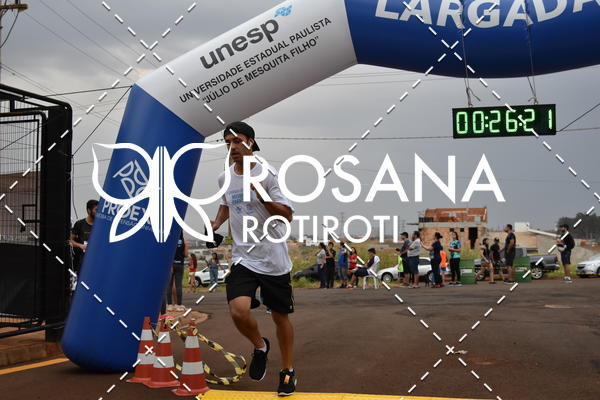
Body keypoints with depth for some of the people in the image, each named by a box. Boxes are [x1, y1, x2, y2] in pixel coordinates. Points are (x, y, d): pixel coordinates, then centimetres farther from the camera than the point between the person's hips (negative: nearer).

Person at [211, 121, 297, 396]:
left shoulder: (268, 174, -11)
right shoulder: (224, 178, 5)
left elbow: (287, 215, -15)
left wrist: (260, 193, -28)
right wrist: (216, 223, 8)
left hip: (274, 259, -3)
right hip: (244, 258, 3)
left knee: (280, 316, 8)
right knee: (238, 311, -19)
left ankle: (288, 371, 31)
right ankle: (260, 347, 13)